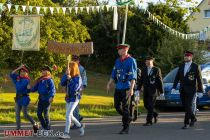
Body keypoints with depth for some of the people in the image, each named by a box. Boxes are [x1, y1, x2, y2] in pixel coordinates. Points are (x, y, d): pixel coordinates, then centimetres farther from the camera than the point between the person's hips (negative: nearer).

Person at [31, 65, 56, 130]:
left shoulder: (49, 80, -8)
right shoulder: (40, 80, 12)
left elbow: (53, 89, -16)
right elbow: (35, 88, 16)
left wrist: (51, 96, -31)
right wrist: (30, 89, -3)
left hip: (47, 98, -7)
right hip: (41, 98, 7)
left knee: (46, 114, -2)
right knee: (39, 113, 8)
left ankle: (48, 127, 11)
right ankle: (44, 126, 22)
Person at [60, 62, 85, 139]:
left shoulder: (78, 78, -14)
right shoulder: (68, 77, 4)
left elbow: (75, 88, -25)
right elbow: (62, 83, -7)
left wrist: (69, 78, -27)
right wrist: (66, 75, -15)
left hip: (74, 98, -7)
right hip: (68, 98, 7)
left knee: (68, 115, -15)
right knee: (70, 116, 17)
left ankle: (66, 134, -14)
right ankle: (80, 126, 40)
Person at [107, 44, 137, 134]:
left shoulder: (131, 61, -8)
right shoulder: (117, 61, 13)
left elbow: (133, 77, -14)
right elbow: (114, 74, 19)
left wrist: (131, 88, -20)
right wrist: (109, 84, 11)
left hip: (126, 87, -7)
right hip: (118, 87, 7)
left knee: (125, 108, -3)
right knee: (117, 106, 8)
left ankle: (126, 128, 4)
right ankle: (127, 118, 32)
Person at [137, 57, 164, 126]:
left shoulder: (157, 70, -3)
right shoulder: (143, 70, 8)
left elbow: (160, 81, -2)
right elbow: (141, 80, 10)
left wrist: (162, 92, -2)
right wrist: (138, 89, 1)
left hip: (153, 91, -5)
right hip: (146, 91, 5)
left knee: (150, 106, -8)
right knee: (146, 105, 9)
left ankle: (149, 121, -4)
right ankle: (155, 114, 33)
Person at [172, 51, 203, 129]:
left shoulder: (196, 67, -6)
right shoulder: (181, 67, 8)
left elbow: (199, 79, -6)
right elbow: (177, 78, 8)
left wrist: (200, 91, -9)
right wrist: (174, 87, -2)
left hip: (191, 89, -5)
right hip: (182, 89, 5)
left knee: (188, 106, -11)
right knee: (185, 106, 10)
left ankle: (186, 123, -7)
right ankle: (193, 118, 31)